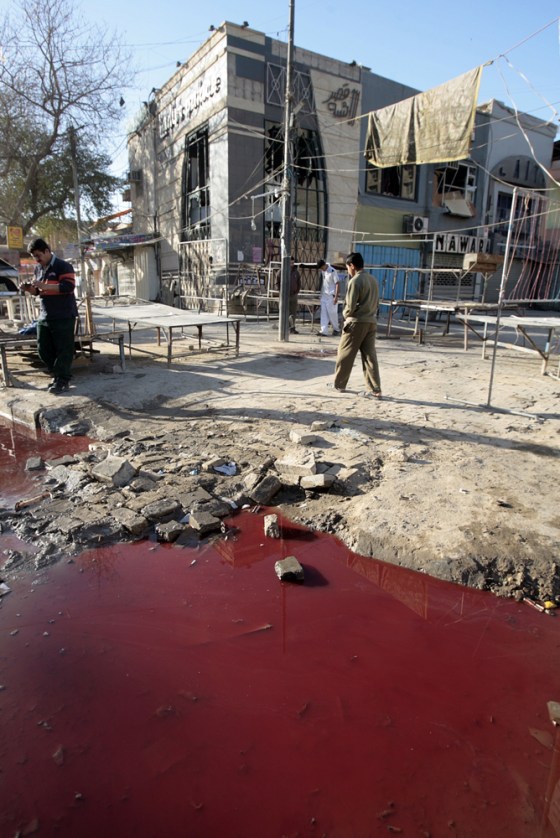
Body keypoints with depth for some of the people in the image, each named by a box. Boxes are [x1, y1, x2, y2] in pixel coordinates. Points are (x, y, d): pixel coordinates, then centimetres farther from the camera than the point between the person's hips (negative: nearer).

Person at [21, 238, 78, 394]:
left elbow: (69, 286, -20)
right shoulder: (39, 268, 16)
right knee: (43, 349, 9)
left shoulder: (63, 266, -8)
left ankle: (62, 380, 2)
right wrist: (29, 288, 3)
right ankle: (57, 375, 21)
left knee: (63, 349, -3)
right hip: (44, 316, 8)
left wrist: (44, 285, -22)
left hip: (64, 316, -8)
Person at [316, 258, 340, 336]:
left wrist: (336, 296, -18)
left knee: (332, 313, 0)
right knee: (324, 313, 2)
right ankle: (324, 330, 2)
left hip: (331, 296, -7)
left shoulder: (332, 271, -16)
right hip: (324, 295, 7)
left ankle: (336, 329, 16)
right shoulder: (323, 271, 5)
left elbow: (337, 283, -15)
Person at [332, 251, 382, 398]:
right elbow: (376, 303, 16)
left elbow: (351, 305, -15)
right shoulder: (373, 280, 13)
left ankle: (338, 384, 17)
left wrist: (345, 315, 3)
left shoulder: (355, 281, -12)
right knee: (370, 355, 5)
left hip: (356, 322, -7)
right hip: (371, 322, 7)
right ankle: (375, 389, 2)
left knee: (344, 354, 6)